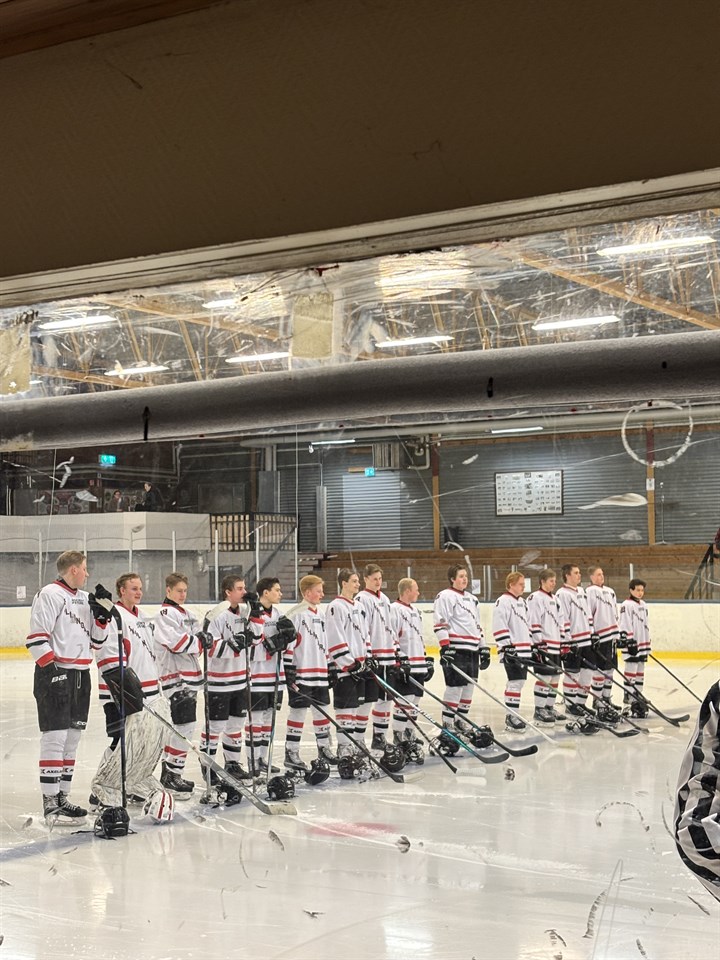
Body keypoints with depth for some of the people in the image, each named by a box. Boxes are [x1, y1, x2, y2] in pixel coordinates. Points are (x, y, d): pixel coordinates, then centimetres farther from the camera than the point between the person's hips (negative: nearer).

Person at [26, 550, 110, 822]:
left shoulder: (86, 598, 16)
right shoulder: (50, 594, -9)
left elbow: (97, 639, 19)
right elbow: (36, 637, -15)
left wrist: (102, 616, 2)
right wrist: (51, 669, -20)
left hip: (80, 675, 8)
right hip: (55, 674, -8)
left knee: (72, 738, 12)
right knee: (55, 737, -9)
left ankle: (62, 796, 21)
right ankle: (50, 802, -5)